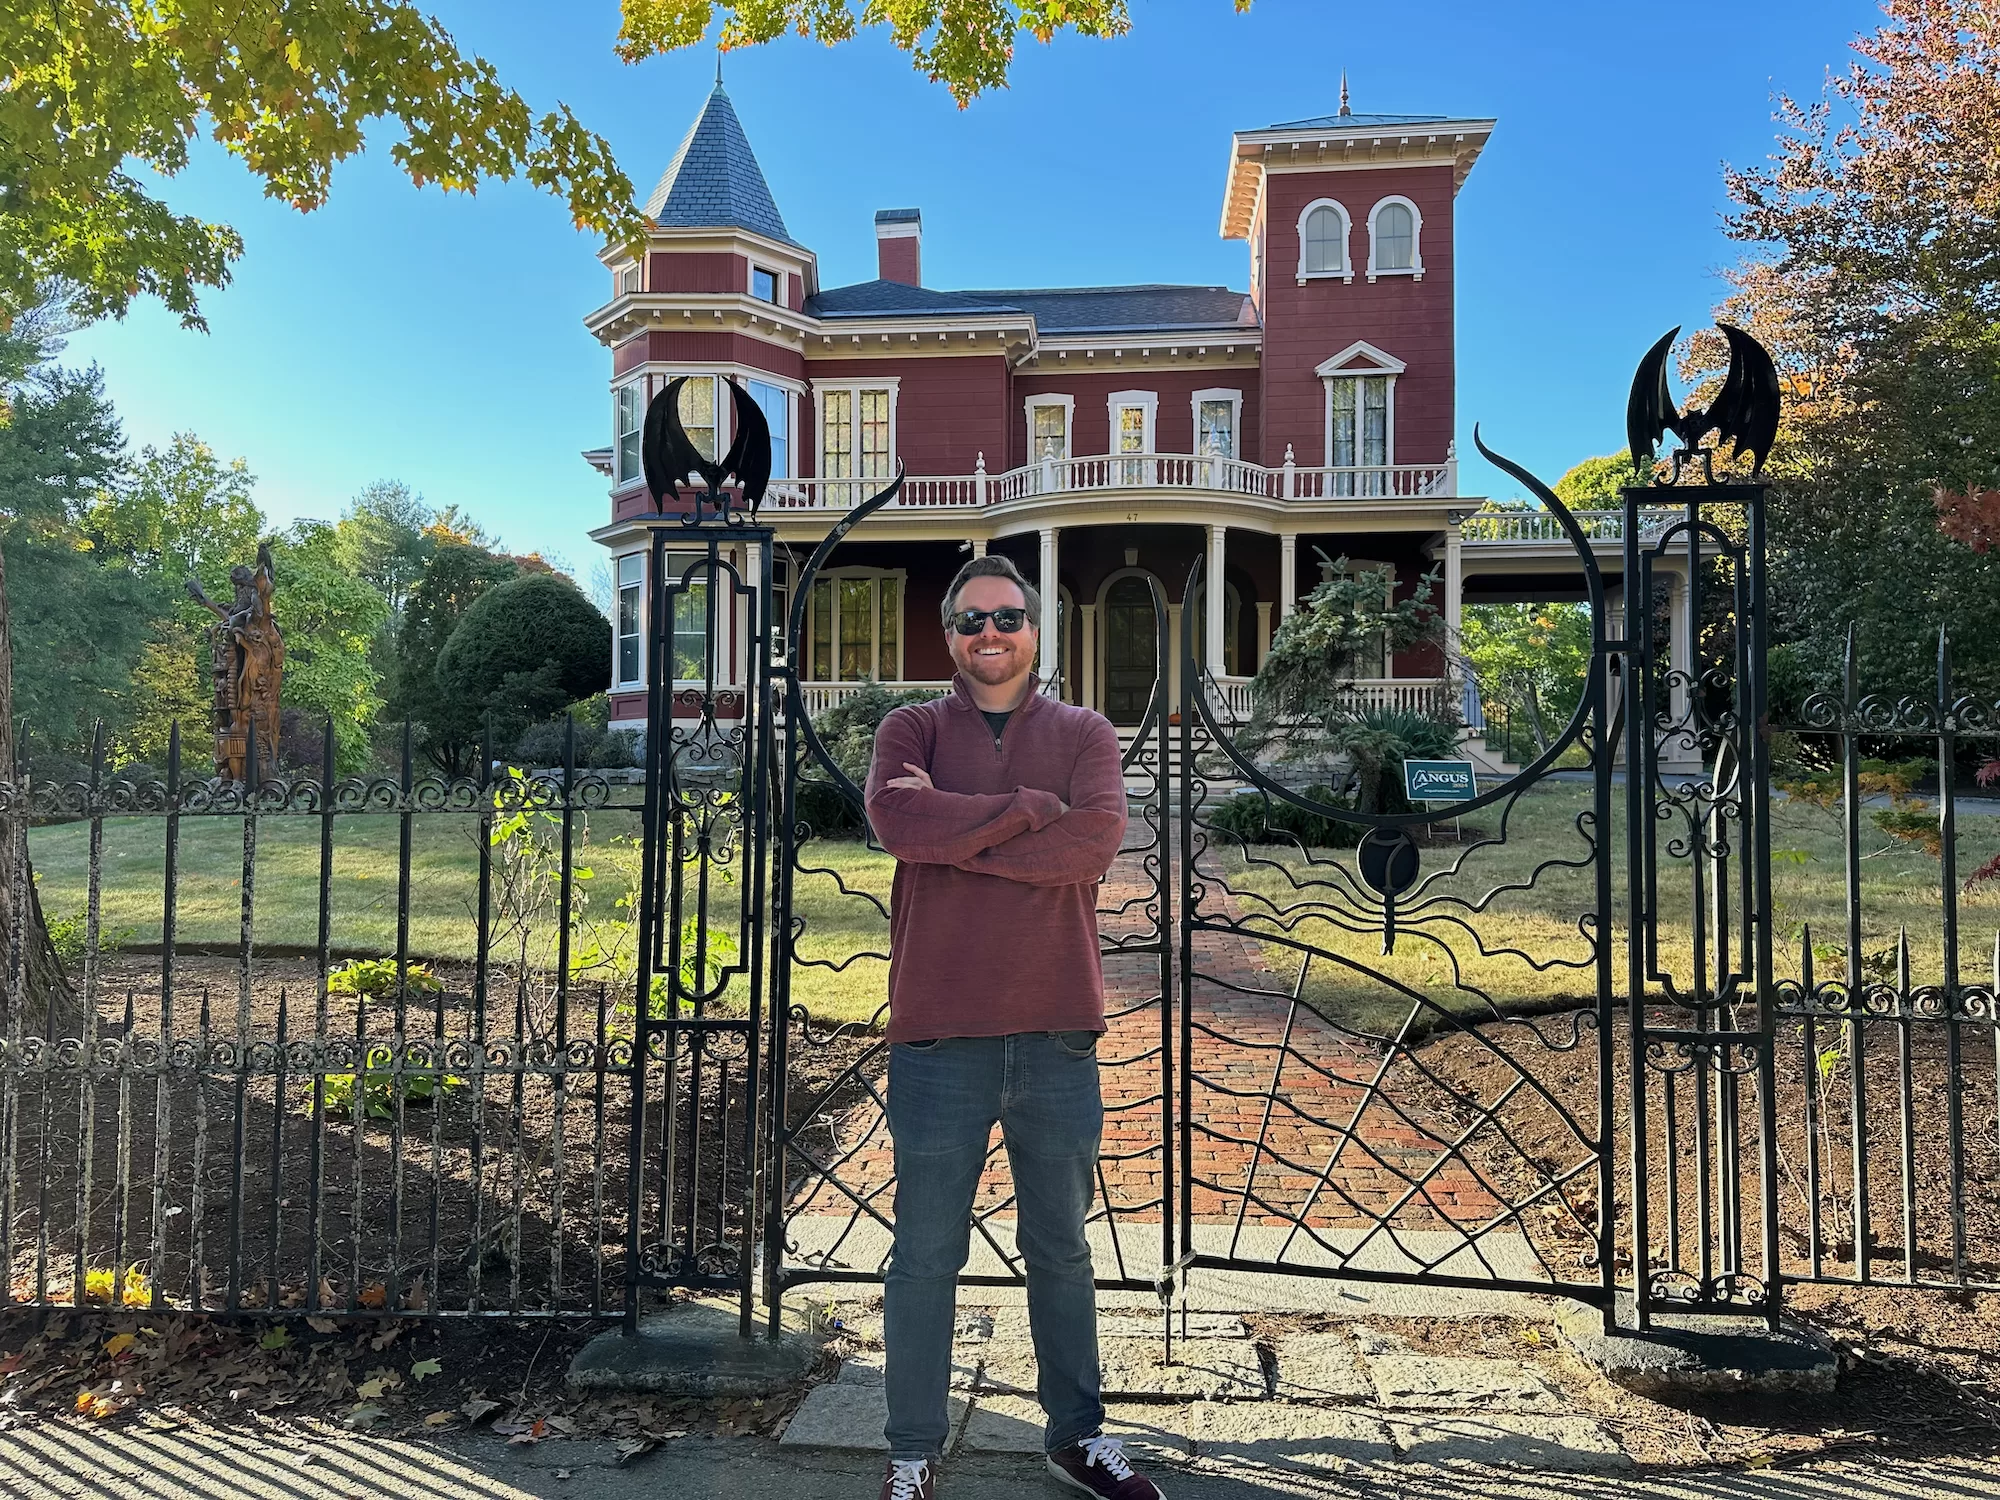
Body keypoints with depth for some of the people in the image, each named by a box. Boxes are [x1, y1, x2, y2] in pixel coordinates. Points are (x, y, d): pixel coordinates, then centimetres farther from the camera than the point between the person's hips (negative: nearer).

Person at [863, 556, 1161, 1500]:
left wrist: (952, 834, -14)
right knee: (926, 1257, 10)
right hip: (939, 1035, -1)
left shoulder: (1084, 734, 6)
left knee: (1061, 1250, 17)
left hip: (1057, 1035, 2)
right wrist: (1029, 807, -15)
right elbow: (895, 818, -18)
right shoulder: (913, 730, 4)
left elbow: (1097, 838, -14)